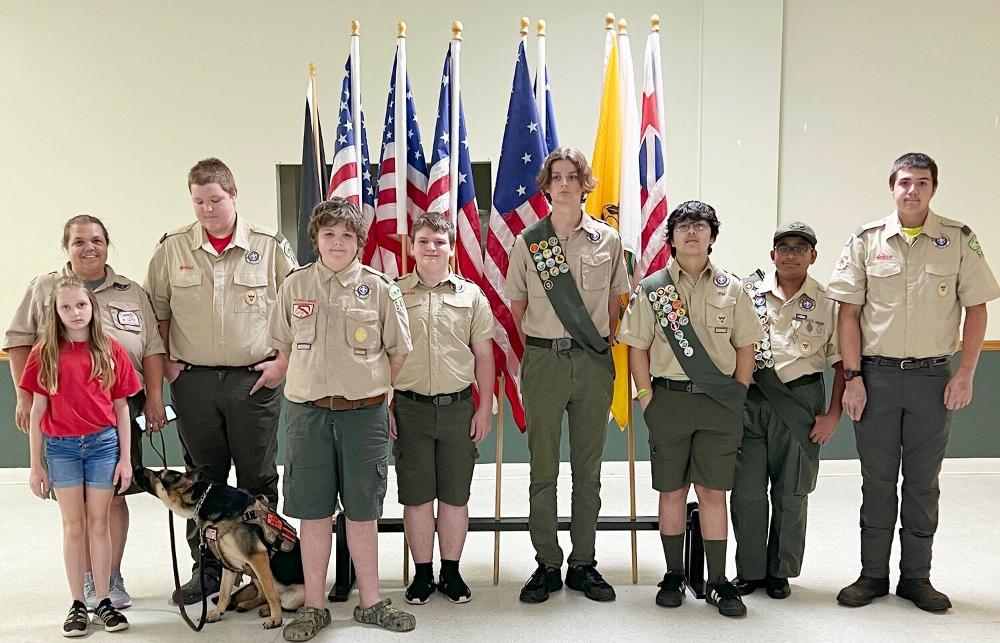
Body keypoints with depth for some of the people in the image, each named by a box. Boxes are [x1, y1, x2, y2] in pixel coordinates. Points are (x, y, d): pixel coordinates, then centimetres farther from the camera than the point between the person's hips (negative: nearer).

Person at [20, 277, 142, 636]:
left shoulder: (111, 351, 0)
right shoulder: (45, 353, -1)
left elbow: (121, 408, 3)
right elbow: (37, 411, 1)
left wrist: (125, 459, 1)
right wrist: (36, 466, 0)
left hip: (103, 444, 0)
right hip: (61, 447, 0)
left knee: (99, 523, 7)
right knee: (73, 526, 8)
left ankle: (104, 601, 17)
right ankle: (77, 605, 18)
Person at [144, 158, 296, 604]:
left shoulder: (270, 246, 0)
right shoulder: (172, 248, 5)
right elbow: (156, 311, 12)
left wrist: (282, 361, -4)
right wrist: (164, 362, 4)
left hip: (255, 379, -1)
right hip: (193, 380, 2)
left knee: (259, 479, 6)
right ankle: (206, 567, 22)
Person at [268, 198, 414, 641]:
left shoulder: (379, 288, 0)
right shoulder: (295, 285, 4)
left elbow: (398, 352, 6)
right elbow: (283, 350, 12)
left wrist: (372, 390, 5)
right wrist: (310, 387, 7)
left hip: (364, 413, -1)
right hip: (307, 412, 1)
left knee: (362, 512, 8)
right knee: (313, 512, 7)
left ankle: (370, 603, 21)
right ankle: (314, 606, 19)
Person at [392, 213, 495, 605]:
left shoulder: (471, 295, 6)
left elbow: (483, 355, 8)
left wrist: (485, 408, 3)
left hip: (458, 407, 1)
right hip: (409, 407, -1)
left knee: (455, 496, 9)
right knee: (416, 496, 7)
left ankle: (451, 572, 24)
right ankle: (423, 573, 21)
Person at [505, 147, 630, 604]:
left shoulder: (607, 239, 5)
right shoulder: (528, 241, 2)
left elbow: (616, 300, 13)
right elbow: (517, 302, 10)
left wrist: (600, 343, 7)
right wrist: (539, 345, 7)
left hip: (594, 362, 1)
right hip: (543, 361, -1)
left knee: (588, 468, 8)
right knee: (543, 469, 4)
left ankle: (583, 564, 20)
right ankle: (547, 565, 16)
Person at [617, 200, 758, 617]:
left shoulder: (730, 289, 8)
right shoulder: (651, 289, 4)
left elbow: (745, 347, 10)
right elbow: (637, 348, 3)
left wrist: (737, 396, 2)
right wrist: (647, 398, -4)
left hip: (719, 403, 1)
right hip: (668, 397, 0)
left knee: (713, 491, 3)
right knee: (672, 490, 7)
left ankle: (718, 582, 13)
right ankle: (674, 575, 20)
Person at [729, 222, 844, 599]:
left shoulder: (827, 304, 5)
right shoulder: (749, 294, 5)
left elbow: (842, 361, 6)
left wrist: (833, 415, -2)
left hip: (800, 402, 0)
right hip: (749, 401, 0)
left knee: (792, 493, 8)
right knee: (747, 490, 3)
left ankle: (781, 572, 24)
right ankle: (749, 571, 19)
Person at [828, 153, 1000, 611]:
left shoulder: (959, 241, 1)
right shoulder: (866, 241, 1)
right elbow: (849, 312, 0)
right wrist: (853, 377, -5)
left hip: (933, 376, 0)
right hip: (876, 374, 0)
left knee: (923, 482, 10)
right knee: (877, 481, 9)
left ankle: (916, 577, 24)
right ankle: (872, 575, 21)